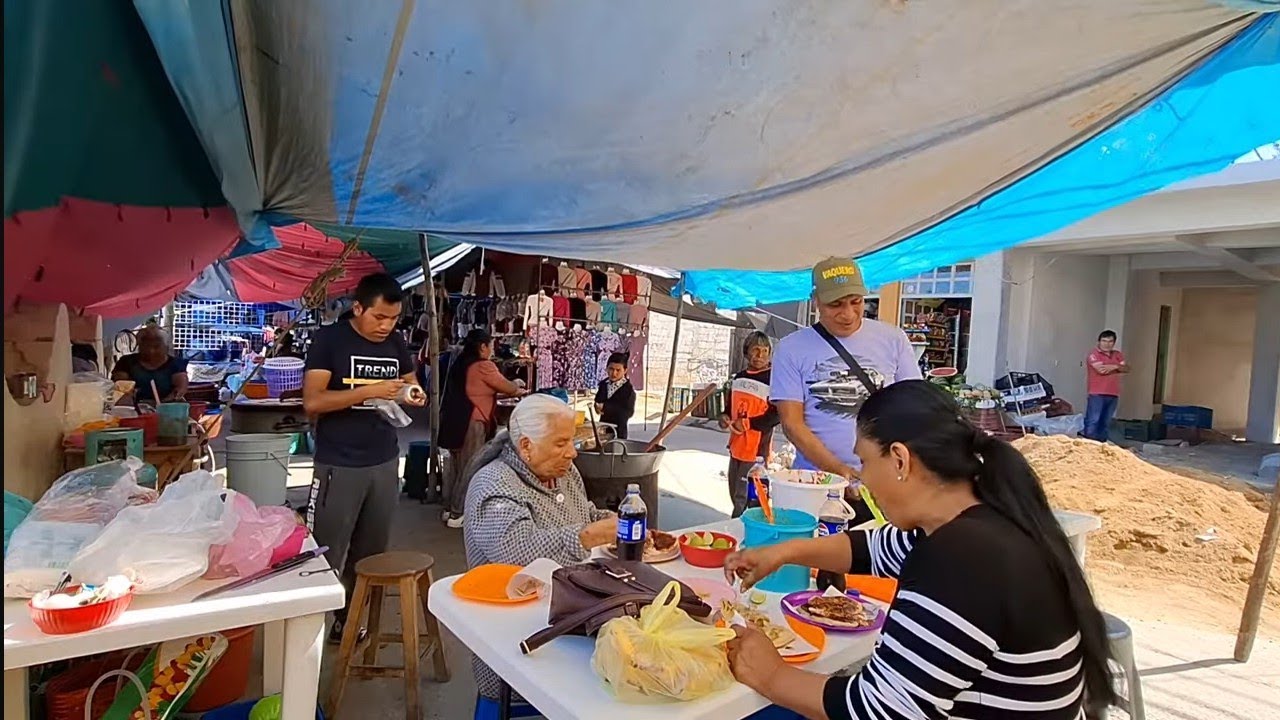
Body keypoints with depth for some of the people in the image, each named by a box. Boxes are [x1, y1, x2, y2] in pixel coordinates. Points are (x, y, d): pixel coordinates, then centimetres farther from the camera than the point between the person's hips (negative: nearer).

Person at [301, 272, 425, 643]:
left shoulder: (396, 342, 7)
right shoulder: (329, 339, -8)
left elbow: (409, 382, 20)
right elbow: (312, 401, -15)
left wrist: (414, 394, -4)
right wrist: (371, 391, -23)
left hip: (385, 462, 5)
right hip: (339, 465, -5)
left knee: (370, 553, 12)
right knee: (326, 554, 4)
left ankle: (350, 621, 27)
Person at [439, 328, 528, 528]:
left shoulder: (460, 363, 13)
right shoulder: (484, 366, -13)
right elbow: (505, 386, -3)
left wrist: (512, 390, 19)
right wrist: (520, 390, 18)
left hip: (453, 421, 9)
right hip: (471, 423, -9)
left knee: (455, 467, 17)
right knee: (468, 469, 1)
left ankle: (448, 508, 26)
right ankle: (457, 514, 7)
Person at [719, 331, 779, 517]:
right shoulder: (739, 377, 10)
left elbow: (777, 415, -16)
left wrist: (748, 423, -19)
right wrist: (725, 417, 2)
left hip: (757, 449, -7)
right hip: (736, 447, 8)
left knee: (744, 499, -4)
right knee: (735, 494, 19)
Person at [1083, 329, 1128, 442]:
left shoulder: (1118, 355, 16)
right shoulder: (1094, 354, -5)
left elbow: (1127, 369, 5)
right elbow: (1101, 370, -17)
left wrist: (1114, 366, -14)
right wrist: (1118, 369, -2)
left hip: (1113, 395, 6)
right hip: (1097, 394, -6)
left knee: (1105, 423, 9)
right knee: (1093, 421, -9)